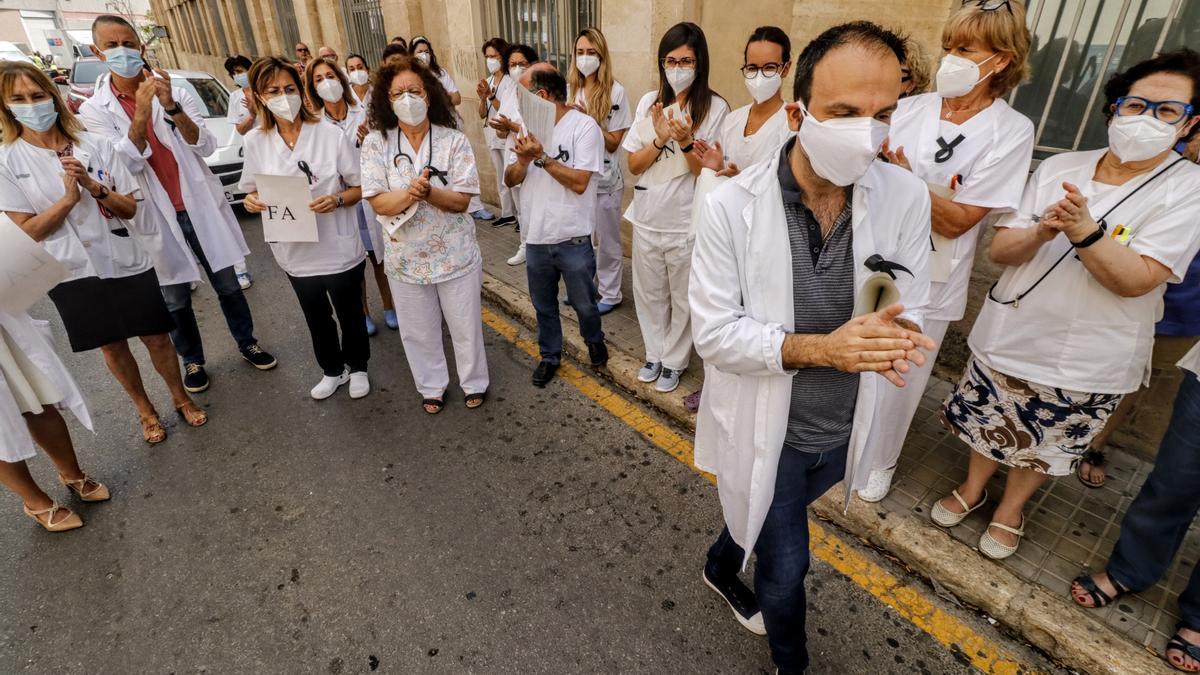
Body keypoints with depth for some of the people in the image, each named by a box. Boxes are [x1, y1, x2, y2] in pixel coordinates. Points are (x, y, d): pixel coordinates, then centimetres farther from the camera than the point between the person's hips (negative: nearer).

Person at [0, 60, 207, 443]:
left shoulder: (95, 145, -3)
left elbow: (129, 208, -1)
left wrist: (94, 186, -18)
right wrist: (68, 198, -18)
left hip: (126, 261, 0)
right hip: (75, 273, 0)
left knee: (156, 338, 7)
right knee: (112, 345, 13)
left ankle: (181, 398, 29)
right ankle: (145, 411, 31)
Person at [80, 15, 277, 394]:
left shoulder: (175, 93, 0)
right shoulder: (93, 111, -1)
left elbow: (207, 146, -9)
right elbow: (122, 167, -13)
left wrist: (171, 107, -24)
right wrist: (140, 116, -23)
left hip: (201, 207, 0)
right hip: (156, 217, 0)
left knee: (227, 284, 12)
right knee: (175, 300, 9)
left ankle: (247, 342, 30)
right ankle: (192, 360, 27)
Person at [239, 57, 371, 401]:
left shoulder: (331, 134, -12)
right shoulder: (255, 142, -2)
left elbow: (362, 187, -6)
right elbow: (252, 191, 10)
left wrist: (336, 200, -25)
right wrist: (252, 201, -13)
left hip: (339, 249, -3)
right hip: (296, 252, 3)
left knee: (350, 315, 15)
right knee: (317, 320, 21)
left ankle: (357, 367, 41)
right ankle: (333, 369, 45)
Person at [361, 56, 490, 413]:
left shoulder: (454, 141, -9)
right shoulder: (376, 143, -6)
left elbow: (461, 200, -13)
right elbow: (378, 202, -12)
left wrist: (428, 192, -31)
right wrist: (408, 194, -32)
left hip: (454, 254, -1)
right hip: (405, 257, 2)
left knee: (465, 326, 12)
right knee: (419, 331, 16)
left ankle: (475, 383, 35)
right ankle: (431, 386, 38)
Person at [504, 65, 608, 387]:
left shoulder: (584, 127, -11)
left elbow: (579, 182, -20)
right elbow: (510, 179, 5)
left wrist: (541, 157, -23)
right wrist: (523, 160, -16)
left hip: (573, 238, -5)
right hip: (535, 236, 5)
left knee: (584, 303, 12)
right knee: (543, 304, 18)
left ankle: (594, 340, 42)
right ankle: (549, 355, 38)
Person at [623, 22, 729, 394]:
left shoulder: (716, 109, -10)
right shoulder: (649, 102, 2)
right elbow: (633, 165, 1)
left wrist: (685, 142, -26)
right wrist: (659, 139, -16)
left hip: (687, 224, -4)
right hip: (647, 219, 4)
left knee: (683, 299, 12)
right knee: (649, 294, 17)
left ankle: (674, 361, 33)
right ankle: (654, 354, 39)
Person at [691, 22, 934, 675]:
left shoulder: (906, 197, -10)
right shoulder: (730, 205, -21)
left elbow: (910, 308, -1)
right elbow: (714, 331, -19)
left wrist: (888, 335, -26)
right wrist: (822, 348, -31)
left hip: (843, 427, 4)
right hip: (766, 429, -4)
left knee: (762, 522, 30)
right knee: (786, 570, 12)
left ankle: (722, 570, 64)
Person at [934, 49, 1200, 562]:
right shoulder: (1058, 167, -3)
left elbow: (1137, 281, -20)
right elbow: (1000, 250, -6)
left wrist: (1085, 232, -35)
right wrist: (1040, 233, -27)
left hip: (1085, 364, -2)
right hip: (1008, 338, 2)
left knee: (1045, 446, 18)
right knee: (989, 424, 20)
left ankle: (1010, 509, 43)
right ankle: (973, 487, 46)